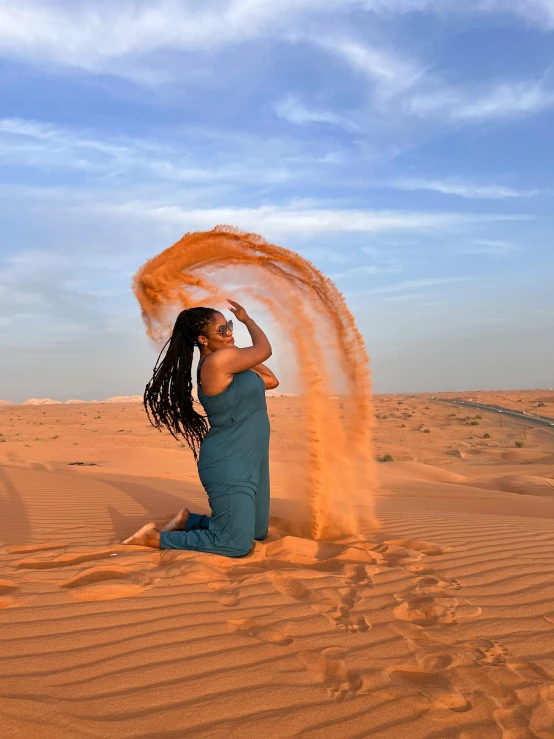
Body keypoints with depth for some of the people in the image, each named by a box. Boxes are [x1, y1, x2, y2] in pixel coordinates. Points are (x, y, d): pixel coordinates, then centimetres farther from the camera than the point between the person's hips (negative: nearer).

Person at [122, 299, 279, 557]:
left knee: (257, 532, 18)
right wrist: (247, 319, 10)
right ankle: (155, 537, 3)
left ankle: (189, 520, 26)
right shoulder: (219, 360, -19)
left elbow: (271, 380, 15)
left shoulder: (229, 365, 10)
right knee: (235, 544, -6)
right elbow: (264, 350, -6)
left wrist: (240, 353, 8)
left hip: (247, 463, 10)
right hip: (229, 465, -10)